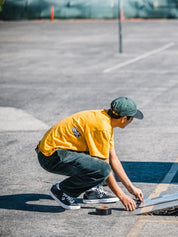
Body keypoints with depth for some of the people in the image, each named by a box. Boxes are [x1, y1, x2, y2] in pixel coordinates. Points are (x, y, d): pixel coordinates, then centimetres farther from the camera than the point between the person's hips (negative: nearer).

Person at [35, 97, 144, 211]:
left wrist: (131, 187, 15)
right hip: (52, 155, -11)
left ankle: (93, 191, 10)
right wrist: (122, 196, -9)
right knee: (101, 169, -27)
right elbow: (104, 167, -16)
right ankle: (61, 190, -7)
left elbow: (113, 159, 15)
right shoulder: (102, 127, -21)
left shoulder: (106, 119, 8)